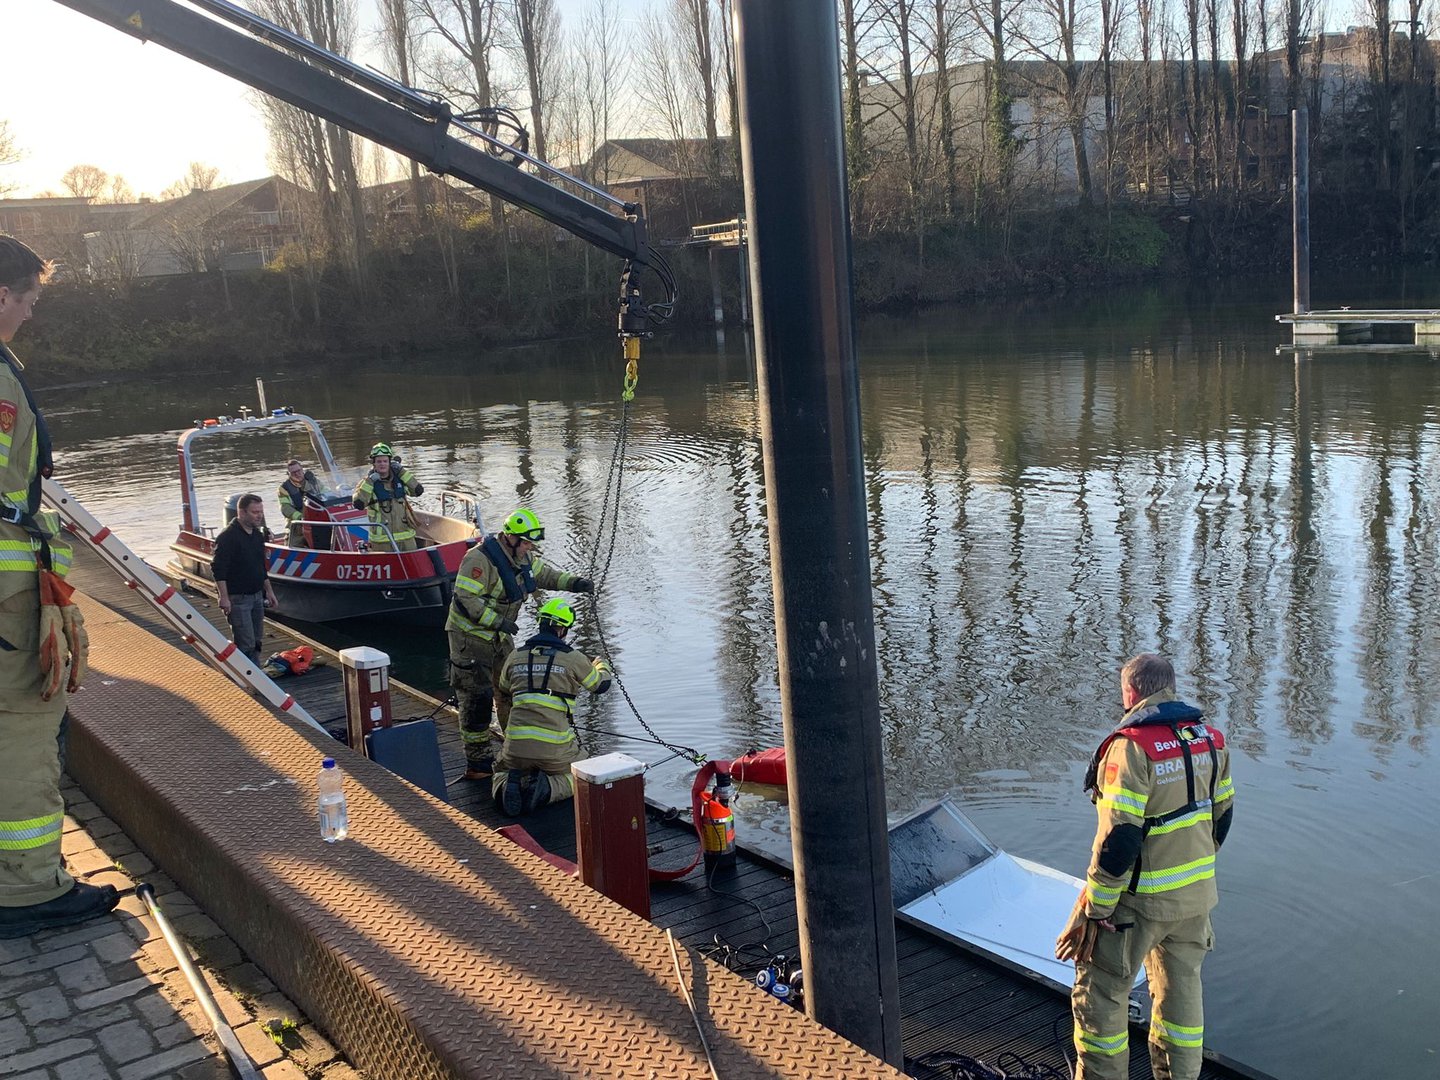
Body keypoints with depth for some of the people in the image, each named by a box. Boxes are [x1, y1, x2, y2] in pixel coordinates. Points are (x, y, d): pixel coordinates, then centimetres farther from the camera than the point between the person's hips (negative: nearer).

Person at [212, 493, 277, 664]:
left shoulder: (258, 535, 10)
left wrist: (268, 591, 20)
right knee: (246, 643, -9)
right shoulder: (228, 536, -17)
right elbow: (218, 569, -20)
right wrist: (224, 598, -23)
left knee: (256, 641, 14)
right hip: (237, 598, -8)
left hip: (257, 595, 8)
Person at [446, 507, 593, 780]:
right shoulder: (480, 559, -26)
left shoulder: (523, 557, 2)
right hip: (470, 636, -9)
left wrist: (574, 582, -4)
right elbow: (464, 598, -29)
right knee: (477, 698, -7)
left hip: (499, 635, 9)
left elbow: (545, 574, 14)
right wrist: (498, 621, -30)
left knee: (511, 689, 17)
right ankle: (478, 763, 0)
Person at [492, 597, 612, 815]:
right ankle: (548, 788, -8)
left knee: (501, 772, 31)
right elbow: (601, 685, 16)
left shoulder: (515, 657, 8)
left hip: (516, 744, 2)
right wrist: (601, 665, 39)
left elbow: (504, 687, 29)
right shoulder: (573, 658, -2)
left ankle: (507, 786, -6)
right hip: (555, 747, -2)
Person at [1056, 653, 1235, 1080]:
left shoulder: (1131, 746, -22)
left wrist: (1092, 912, -18)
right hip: (1197, 896, 7)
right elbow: (1222, 815, 11)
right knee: (1182, 988, 22)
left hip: (1140, 900, -7)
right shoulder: (1211, 739, 1)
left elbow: (1118, 840, -25)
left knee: (1100, 993, 9)